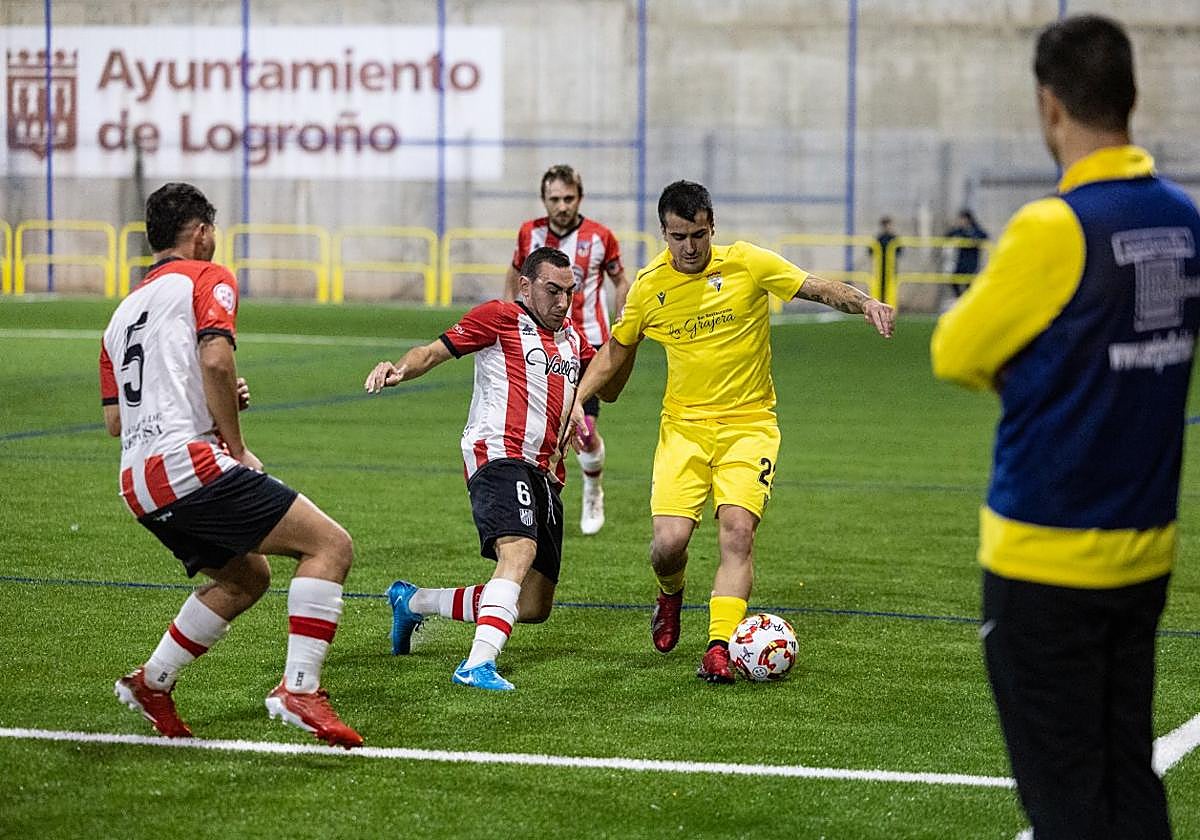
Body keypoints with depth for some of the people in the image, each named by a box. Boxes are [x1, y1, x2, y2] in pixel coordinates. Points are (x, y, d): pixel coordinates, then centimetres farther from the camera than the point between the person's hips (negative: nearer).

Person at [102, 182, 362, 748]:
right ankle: (299, 689, -20)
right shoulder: (206, 277, 3)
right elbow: (216, 359, -16)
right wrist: (237, 446, -7)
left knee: (247, 579, 26)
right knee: (330, 545, -9)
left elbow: (115, 419, 22)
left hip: (139, 482, 9)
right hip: (190, 460, -9)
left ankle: (151, 682, 23)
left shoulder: (124, 310, 25)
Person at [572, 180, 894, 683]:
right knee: (669, 542, -12)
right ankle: (670, 595, 24)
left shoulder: (748, 263, -6)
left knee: (737, 530, -21)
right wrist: (577, 399, 4)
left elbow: (819, 288, -6)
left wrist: (864, 302, -26)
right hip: (684, 427, 1)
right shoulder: (649, 285, 1)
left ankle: (720, 648, -19)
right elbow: (616, 350, 15)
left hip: (749, 422, -1)